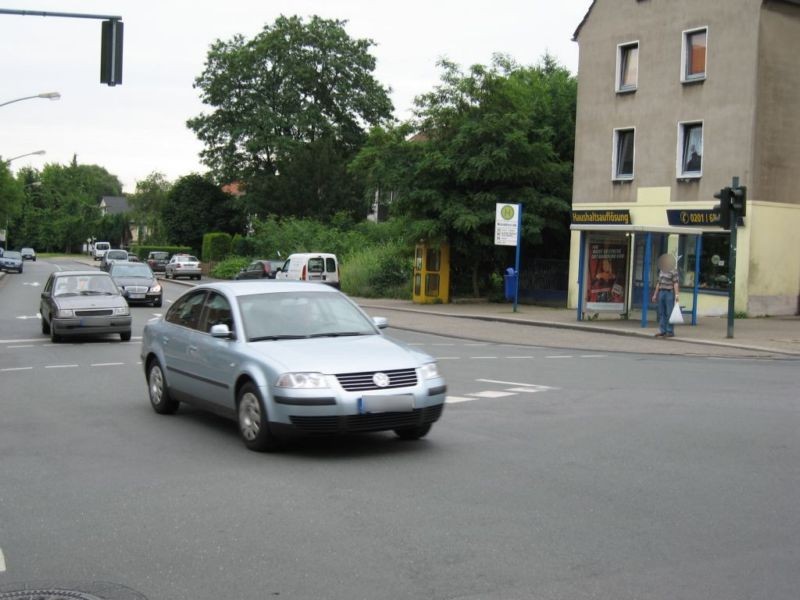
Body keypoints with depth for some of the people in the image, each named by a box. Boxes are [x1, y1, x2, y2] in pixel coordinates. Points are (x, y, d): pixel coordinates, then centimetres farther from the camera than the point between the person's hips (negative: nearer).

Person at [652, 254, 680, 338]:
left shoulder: (673, 271, -8)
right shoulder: (661, 271, 15)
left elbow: (676, 283, -14)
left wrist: (676, 294, -22)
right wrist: (655, 294, 20)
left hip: (669, 293, -7)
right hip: (661, 292, 8)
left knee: (669, 313, -7)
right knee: (661, 313, 6)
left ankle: (670, 332, -4)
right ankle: (662, 331, 10)